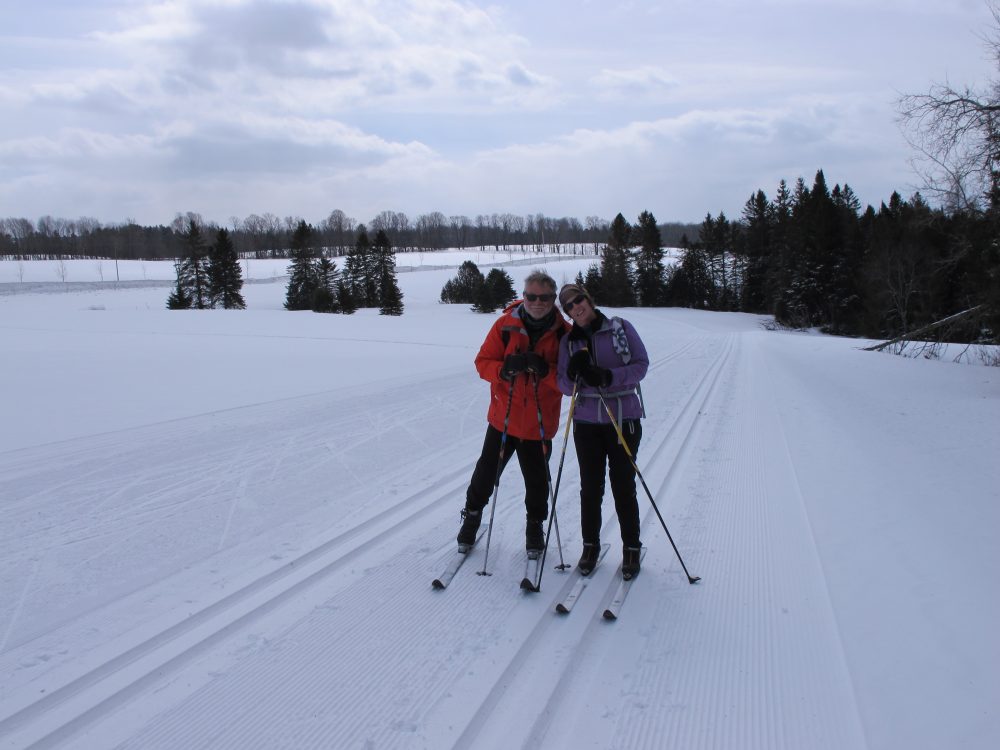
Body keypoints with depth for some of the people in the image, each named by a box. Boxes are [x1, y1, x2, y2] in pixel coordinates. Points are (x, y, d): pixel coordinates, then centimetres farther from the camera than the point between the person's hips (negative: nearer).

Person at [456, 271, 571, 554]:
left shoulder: (564, 333, -6)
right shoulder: (505, 325, -6)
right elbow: (483, 362, -5)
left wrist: (545, 370, -26)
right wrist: (506, 368, -25)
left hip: (539, 424, 0)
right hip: (503, 418, 0)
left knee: (537, 481, 11)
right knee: (486, 472, 11)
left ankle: (535, 528, 35)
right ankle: (471, 516, 35)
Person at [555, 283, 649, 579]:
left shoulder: (621, 328, -2)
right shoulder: (569, 341, 6)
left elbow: (641, 364, -7)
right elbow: (565, 386, 3)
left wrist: (607, 377, -21)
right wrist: (573, 374, -20)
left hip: (624, 419, -2)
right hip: (586, 422, 2)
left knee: (623, 486, 3)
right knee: (590, 486, 7)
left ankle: (631, 548, 20)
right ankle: (590, 545, 24)